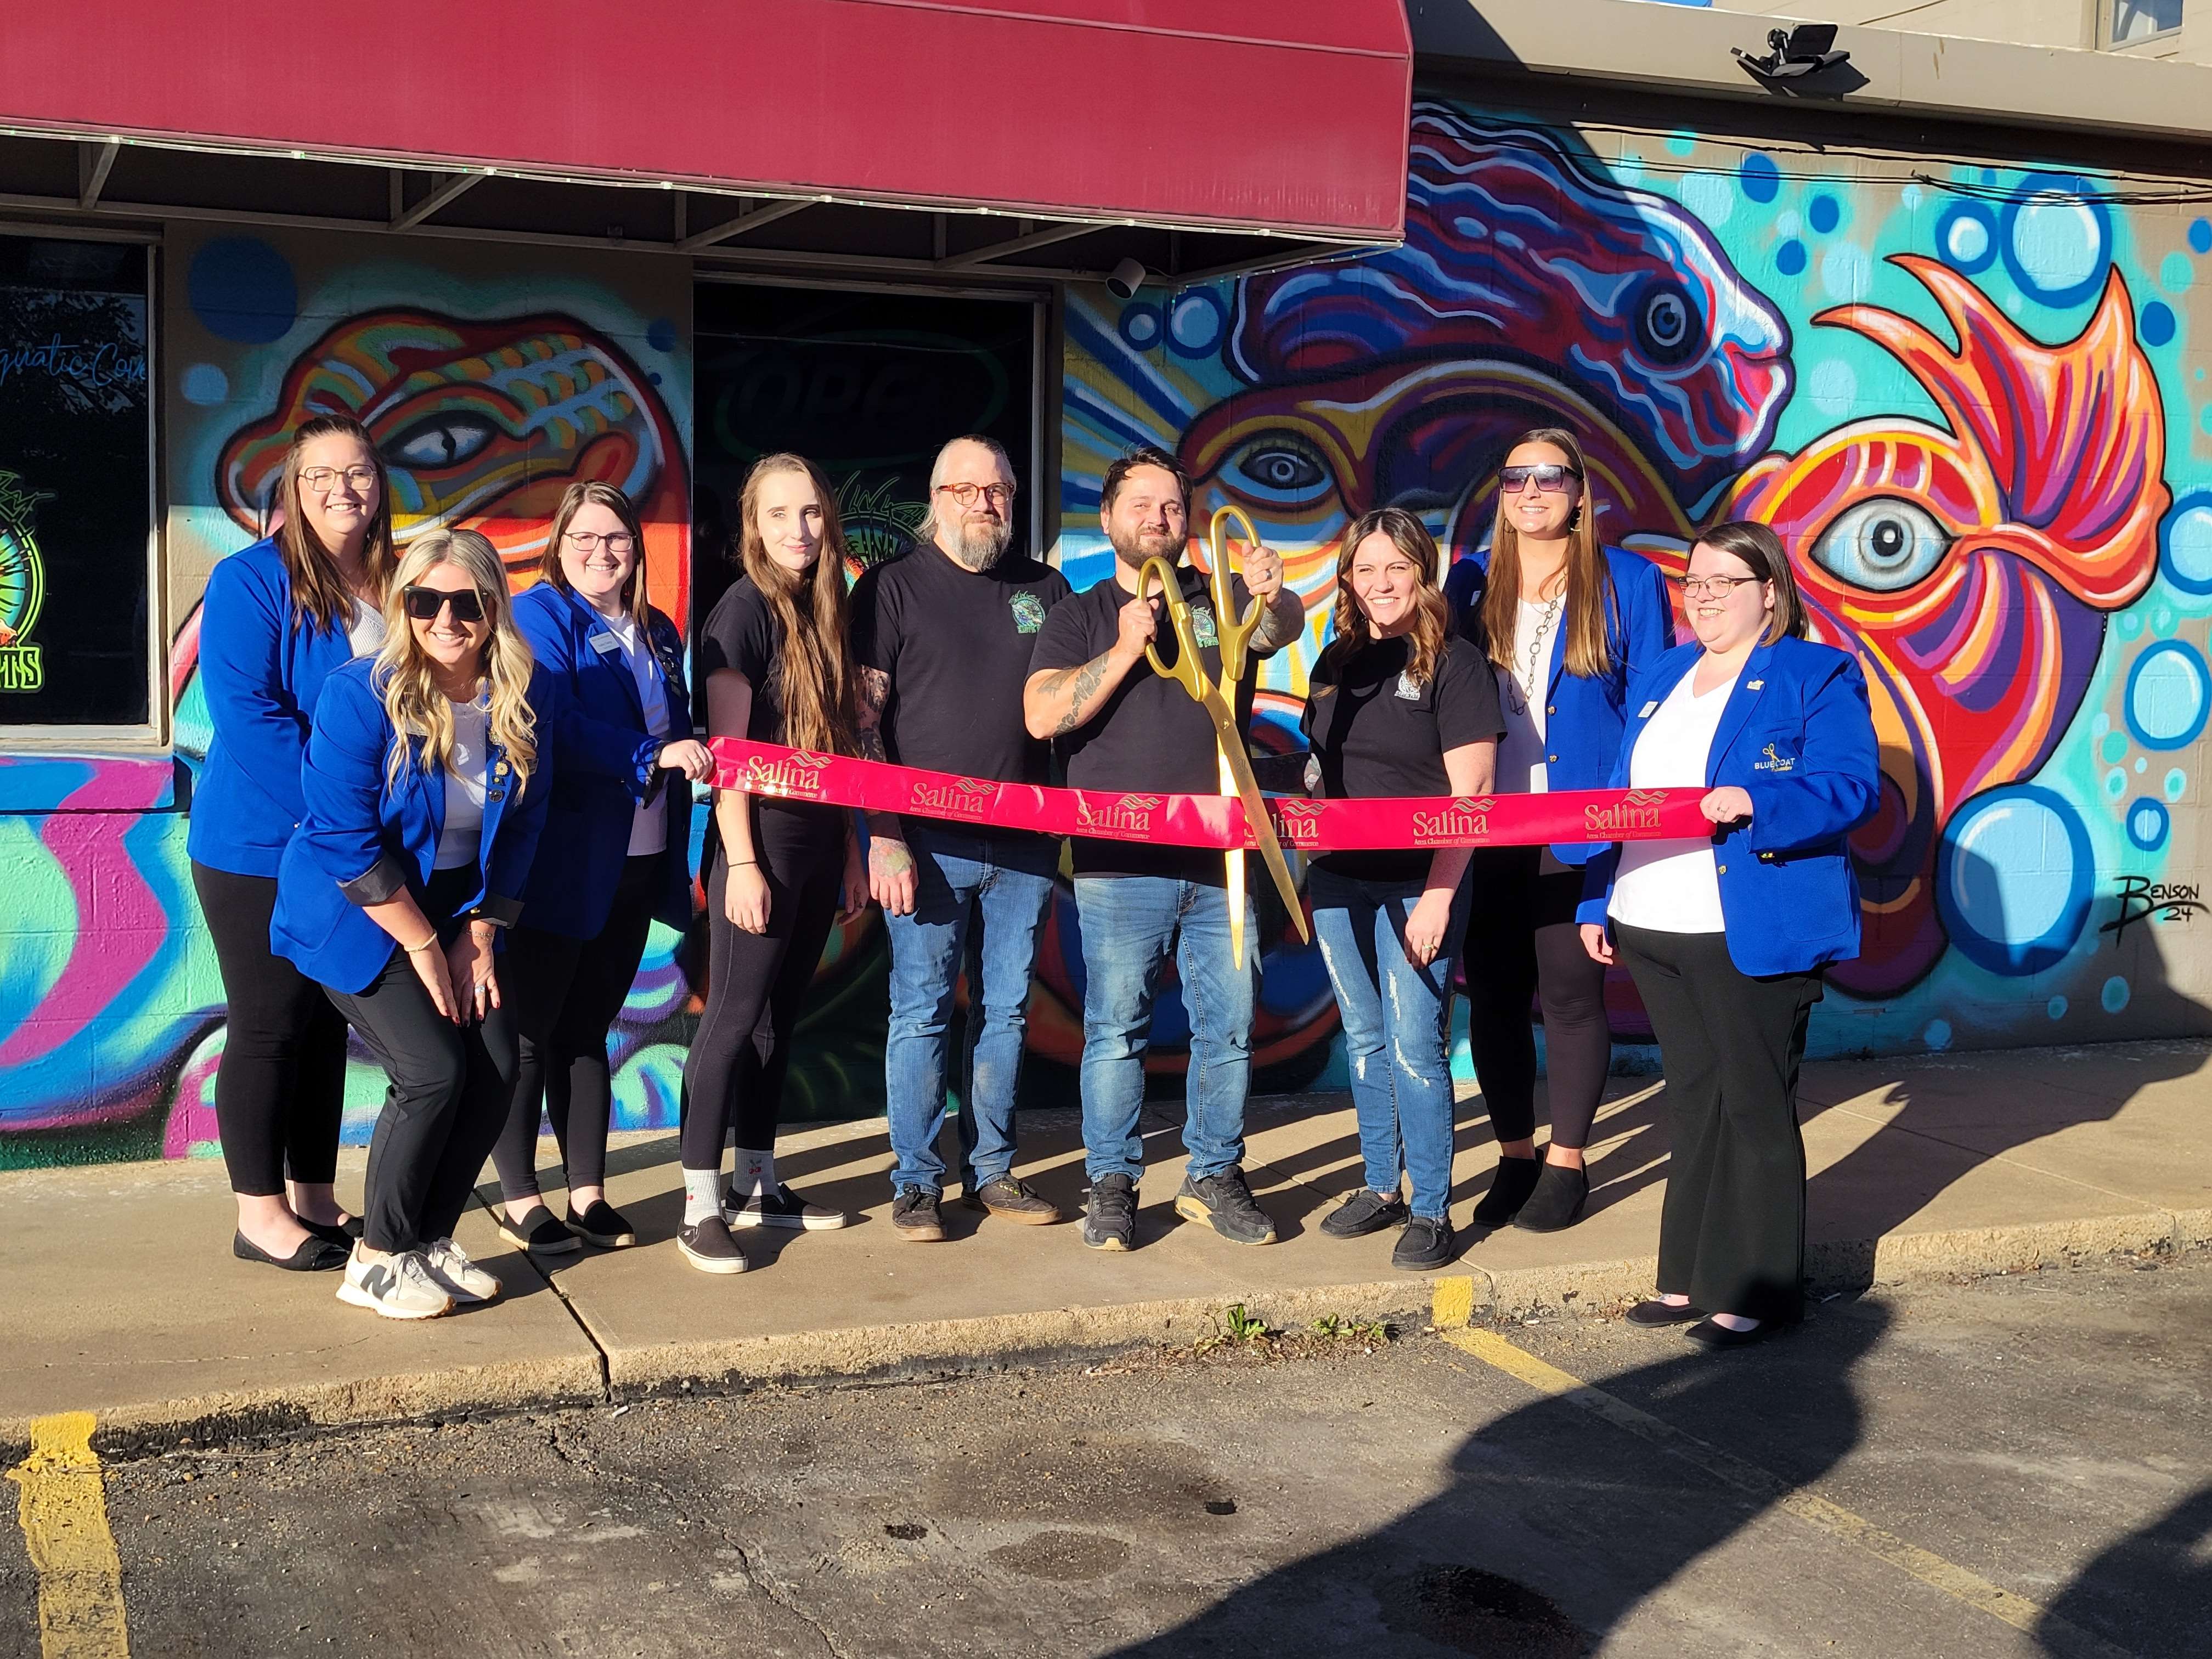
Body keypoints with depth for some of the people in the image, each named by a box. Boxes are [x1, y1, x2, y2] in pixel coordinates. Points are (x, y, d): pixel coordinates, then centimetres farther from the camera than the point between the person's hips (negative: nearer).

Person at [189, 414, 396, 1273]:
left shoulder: (392, 589, 7)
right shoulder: (251, 580, -12)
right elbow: (244, 713, -20)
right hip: (259, 847, -6)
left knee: (327, 1021, 14)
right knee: (269, 1026, 1)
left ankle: (316, 1197, 25)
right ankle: (259, 1214, 12)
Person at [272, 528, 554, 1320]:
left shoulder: (527, 698, -7)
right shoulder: (361, 694, -21)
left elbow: (521, 827, 2)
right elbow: (347, 840, -20)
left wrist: (480, 935, -4)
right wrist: (423, 947, -17)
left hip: (457, 907, 6)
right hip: (356, 914, -5)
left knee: (497, 1066, -5)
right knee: (432, 1071, -16)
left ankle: (432, 1241, 14)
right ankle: (377, 1260, 1)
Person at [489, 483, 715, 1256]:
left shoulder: (657, 635, 16)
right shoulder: (539, 615, -6)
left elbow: (680, 732, 24)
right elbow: (552, 724, -20)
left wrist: (698, 759, 5)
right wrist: (653, 754, -26)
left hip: (635, 866, 7)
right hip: (557, 866, -7)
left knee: (589, 1029, 14)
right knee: (530, 1032, 3)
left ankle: (589, 1194, 20)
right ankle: (518, 1199, 12)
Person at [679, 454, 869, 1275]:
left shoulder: (824, 611, 13)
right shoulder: (746, 609, -8)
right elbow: (727, 747, -13)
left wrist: (852, 854, 13)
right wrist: (741, 862, -18)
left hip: (818, 844, 7)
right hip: (762, 838, -7)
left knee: (779, 1015, 12)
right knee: (735, 1015, -6)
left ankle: (758, 1183, 21)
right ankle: (701, 1204, -2)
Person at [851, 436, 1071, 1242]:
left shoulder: (1045, 588, 13)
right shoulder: (893, 587, 1)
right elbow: (864, 718, -5)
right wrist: (884, 836, -12)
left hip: (1024, 841, 4)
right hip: (929, 842, -4)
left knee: (1005, 1010, 9)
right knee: (921, 1013, 0)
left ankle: (992, 1171, 20)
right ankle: (916, 1182, 9)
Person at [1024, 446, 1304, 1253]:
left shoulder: (1223, 602, 11)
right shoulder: (1079, 617, 9)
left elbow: (1282, 629, -11)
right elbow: (1042, 716, -5)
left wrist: (1275, 597, -34)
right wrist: (1125, 651, -15)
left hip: (1221, 861, 2)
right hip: (1120, 864, -2)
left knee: (1229, 1025, 5)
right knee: (1116, 1028, 0)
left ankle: (1215, 1176, 18)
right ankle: (1112, 1184, 11)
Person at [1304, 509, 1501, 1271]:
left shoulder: (1454, 664, -8)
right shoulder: (1337, 663, 10)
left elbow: (1470, 794, -12)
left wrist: (1439, 897, -17)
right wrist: (1312, 854, 8)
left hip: (1418, 886, -6)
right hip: (1339, 881, 6)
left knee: (1415, 1047, -6)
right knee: (1364, 1040, 13)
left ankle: (1432, 1211, 4)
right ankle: (1381, 1187, 25)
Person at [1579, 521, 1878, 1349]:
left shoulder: (1817, 678, -3)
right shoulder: (1661, 677, 17)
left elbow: (1849, 786, -14)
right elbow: (1621, 798, 18)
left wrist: (1756, 805, -29)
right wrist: (1596, 902, 13)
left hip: (1752, 933, -7)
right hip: (1652, 928, 7)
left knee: (1755, 1106, 1)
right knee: (1694, 1102, 13)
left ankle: (1759, 1290, 10)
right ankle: (1693, 1277, 22)